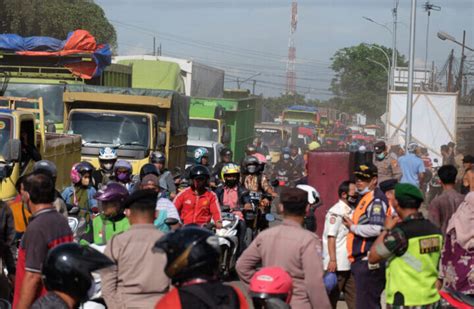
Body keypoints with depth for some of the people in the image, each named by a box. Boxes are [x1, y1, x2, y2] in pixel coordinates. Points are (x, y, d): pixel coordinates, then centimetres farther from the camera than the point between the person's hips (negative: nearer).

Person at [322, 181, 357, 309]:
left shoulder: (352, 211, 12)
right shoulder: (336, 212, -12)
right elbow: (331, 237, -16)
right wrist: (332, 260, -21)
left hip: (349, 263, 8)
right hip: (337, 264, -8)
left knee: (353, 297, 9)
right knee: (331, 298, 1)